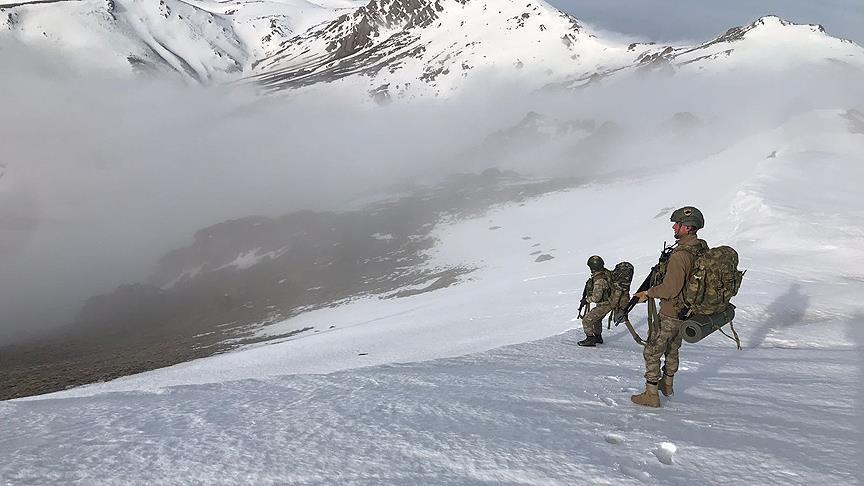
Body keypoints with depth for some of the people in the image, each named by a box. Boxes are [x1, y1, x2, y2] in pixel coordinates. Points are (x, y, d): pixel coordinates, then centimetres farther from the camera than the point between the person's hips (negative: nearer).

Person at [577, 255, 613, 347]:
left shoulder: (599, 281, -32)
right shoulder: (606, 272, -4)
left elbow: (596, 297, -31)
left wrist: (587, 300, -13)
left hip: (604, 305, -10)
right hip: (609, 302, 10)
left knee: (587, 320, -3)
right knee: (597, 319, 29)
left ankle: (590, 339, 7)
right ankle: (598, 337, 42)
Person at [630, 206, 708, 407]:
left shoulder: (679, 256, -30)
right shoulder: (702, 248, -1)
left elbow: (670, 289, -29)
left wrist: (648, 293, -15)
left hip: (671, 314, -9)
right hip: (688, 310, 9)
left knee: (652, 352, 4)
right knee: (672, 349, 26)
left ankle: (651, 395, 10)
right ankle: (667, 385, 42)